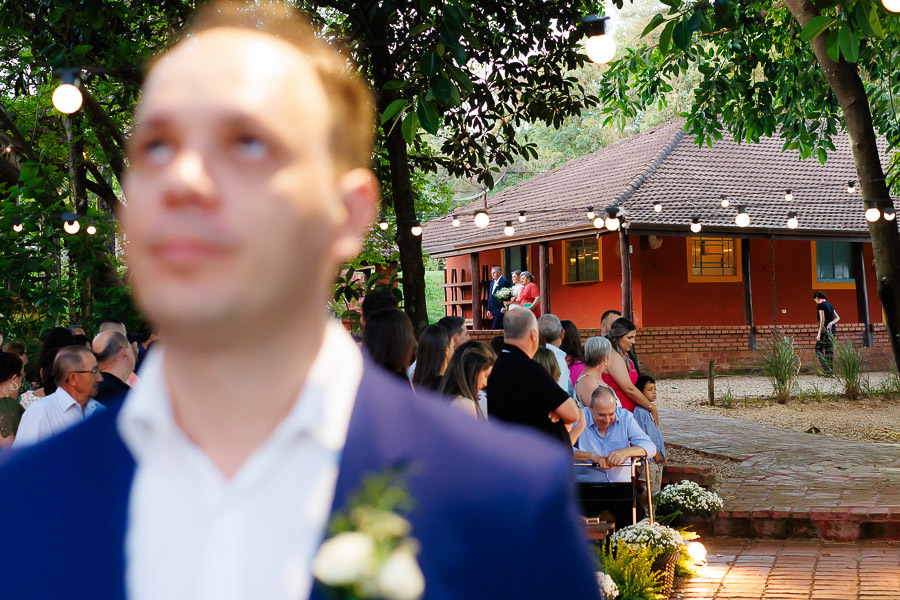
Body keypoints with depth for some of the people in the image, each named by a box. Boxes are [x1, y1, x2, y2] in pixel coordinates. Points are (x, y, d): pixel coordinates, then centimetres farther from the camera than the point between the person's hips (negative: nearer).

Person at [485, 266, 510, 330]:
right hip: (494, 311, 8)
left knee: (495, 328, -14)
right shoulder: (492, 283, 20)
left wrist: (504, 308, -20)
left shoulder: (504, 281, -6)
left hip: (501, 310, -8)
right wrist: (489, 310, 18)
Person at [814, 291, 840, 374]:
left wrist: (819, 333, -15)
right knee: (829, 350, 9)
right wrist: (831, 323, -5)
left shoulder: (820, 305, -10)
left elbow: (822, 320, -16)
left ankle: (826, 369, -13)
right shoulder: (829, 305, 15)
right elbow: (837, 317, 13)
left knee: (818, 349, -3)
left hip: (824, 329, -8)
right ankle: (830, 370, 7)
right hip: (832, 329, 8)